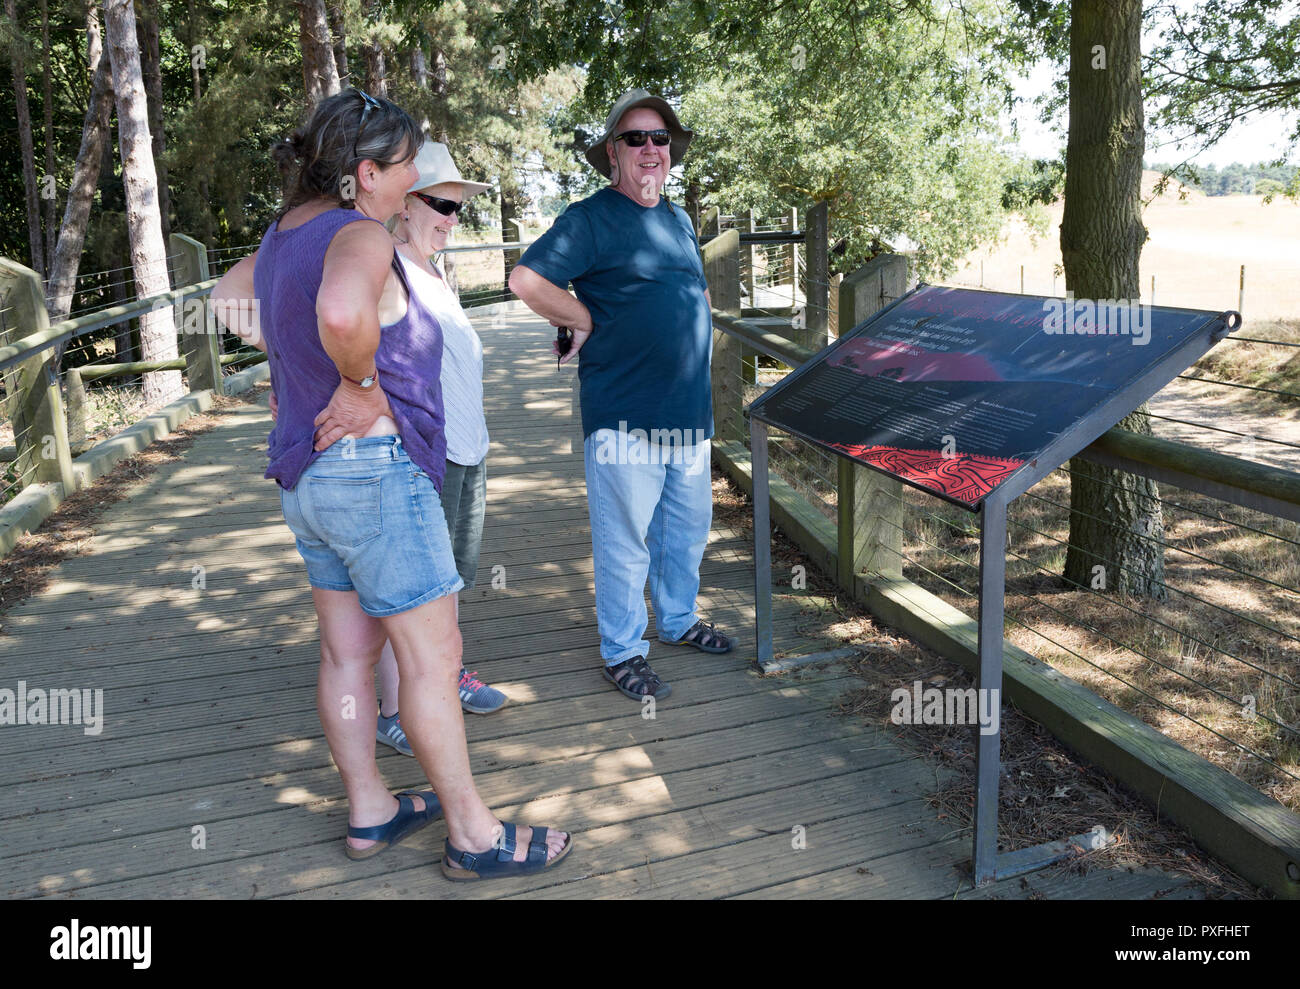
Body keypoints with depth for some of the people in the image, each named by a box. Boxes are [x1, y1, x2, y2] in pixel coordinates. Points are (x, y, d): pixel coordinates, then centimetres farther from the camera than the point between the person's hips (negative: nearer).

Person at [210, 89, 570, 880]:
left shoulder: (285, 235, 11)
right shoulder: (359, 236, -18)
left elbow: (229, 302, 29)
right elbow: (341, 311, -40)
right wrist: (363, 384, -23)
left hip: (308, 477, 10)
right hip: (375, 468, -10)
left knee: (348, 652, 16)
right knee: (432, 658, 0)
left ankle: (370, 812, 30)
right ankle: (474, 835, 13)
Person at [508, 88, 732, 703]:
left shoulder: (679, 221, 16)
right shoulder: (590, 219, -8)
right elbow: (525, 280, -17)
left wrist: (688, 334, 15)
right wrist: (591, 322, -11)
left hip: (688, 410, 8)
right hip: (624, 415, -7)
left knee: (689, 526, 18)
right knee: (626, 539, 1)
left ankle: (679, 620, 38)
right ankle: (621, 652, 16)